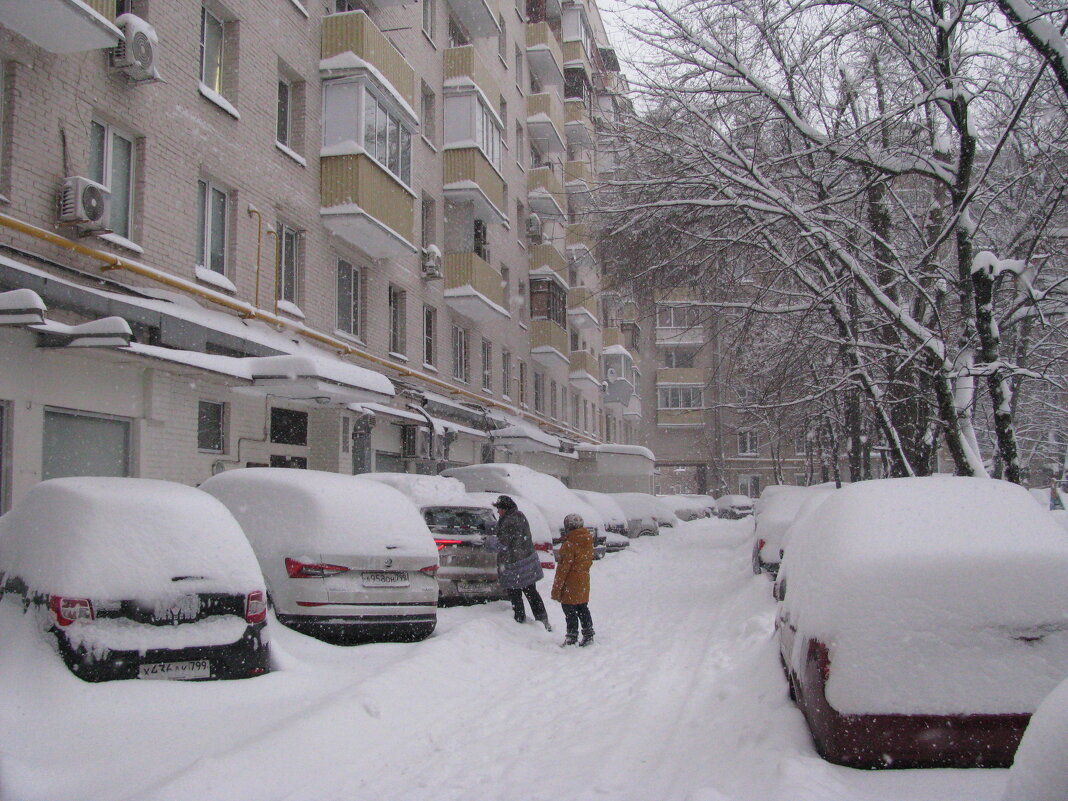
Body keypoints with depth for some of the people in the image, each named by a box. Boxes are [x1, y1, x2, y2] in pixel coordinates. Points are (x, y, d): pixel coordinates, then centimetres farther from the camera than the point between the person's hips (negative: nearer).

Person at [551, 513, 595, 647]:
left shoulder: (569, 545, -20)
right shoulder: (588, 543, 4)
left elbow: (563, 568, -19)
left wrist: (556, 588, -15)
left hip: (570, 585, -8)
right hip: (584, 584, 8)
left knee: (570, 612, 1)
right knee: (583, 610, 16)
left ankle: (571, 639, 5)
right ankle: (588, 636, 21)